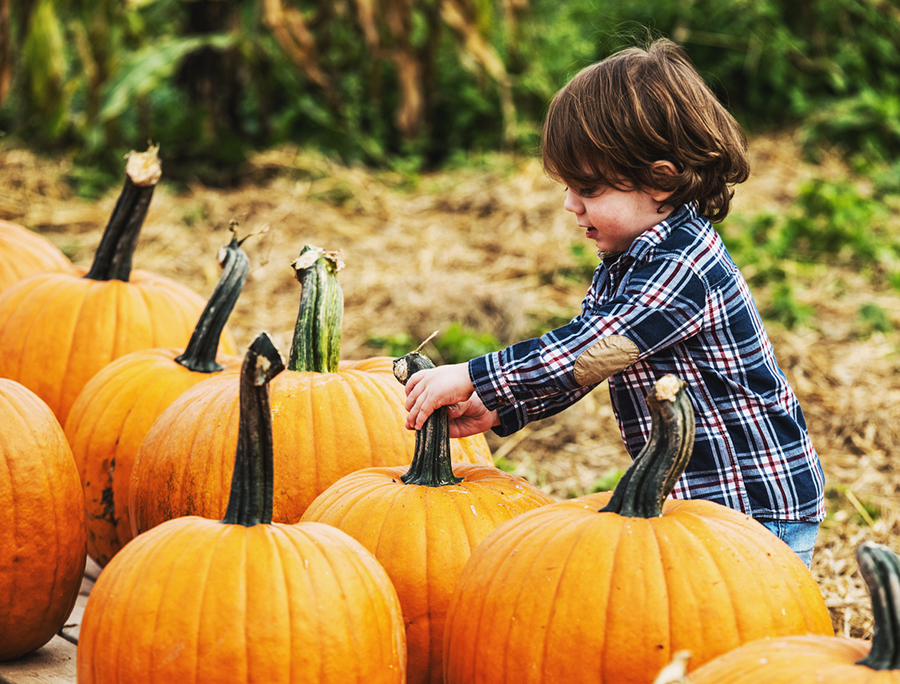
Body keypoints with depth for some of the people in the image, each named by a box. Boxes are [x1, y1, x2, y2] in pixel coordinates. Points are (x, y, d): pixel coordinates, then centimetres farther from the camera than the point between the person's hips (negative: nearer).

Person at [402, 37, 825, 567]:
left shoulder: (684, 267, -23)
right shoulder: (625, 264, 10)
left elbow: (582, 350, -26)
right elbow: (574, 356, 11)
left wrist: (470, 380, -22)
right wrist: (495, 410, -3)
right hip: (694, 501, 9)